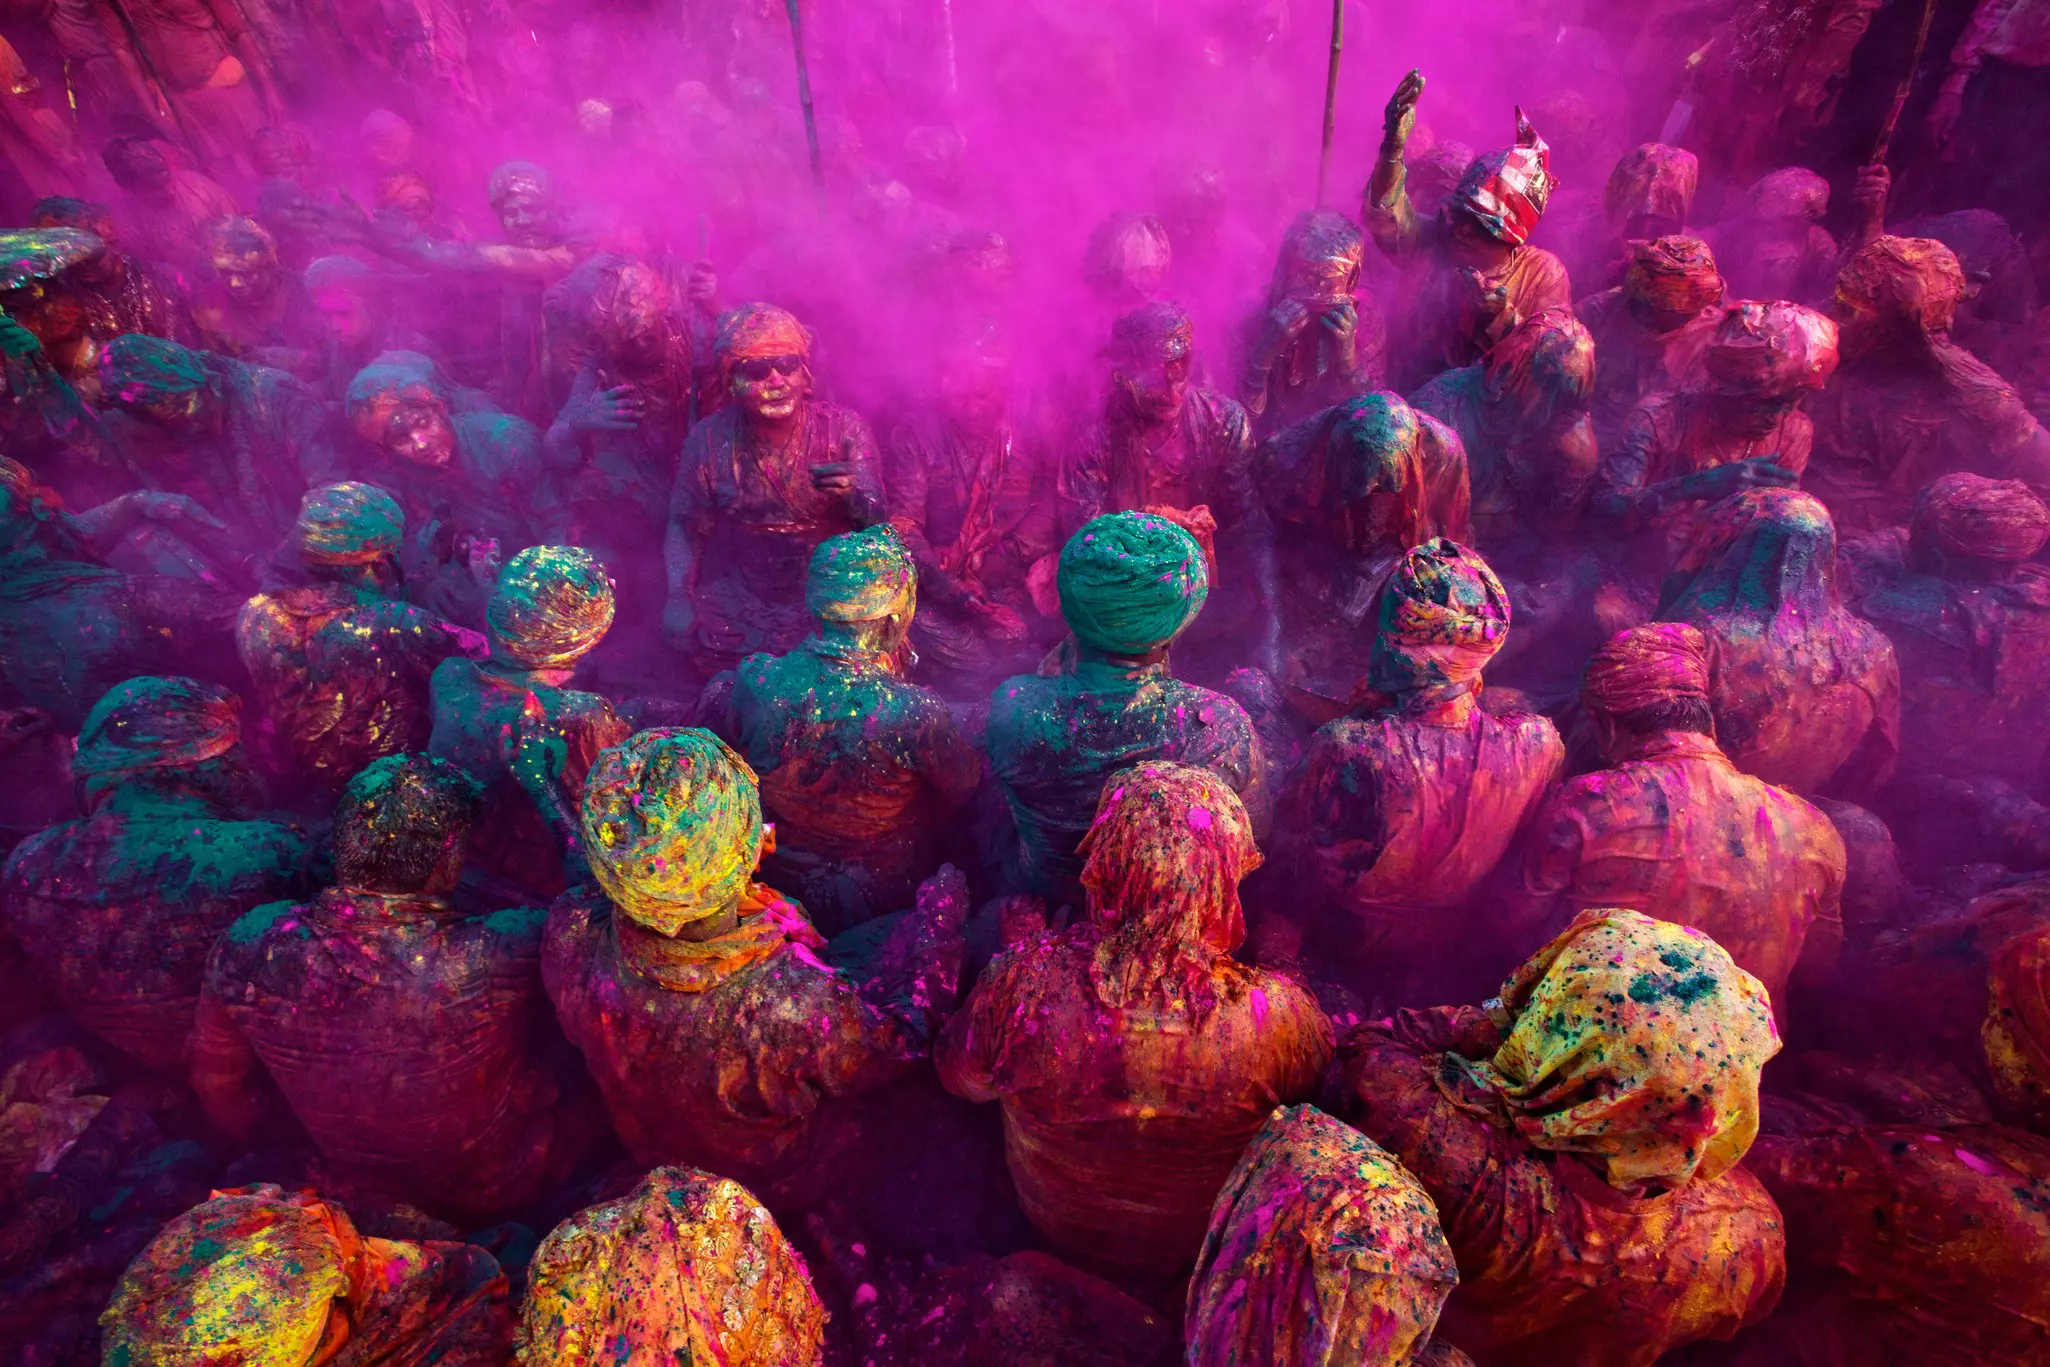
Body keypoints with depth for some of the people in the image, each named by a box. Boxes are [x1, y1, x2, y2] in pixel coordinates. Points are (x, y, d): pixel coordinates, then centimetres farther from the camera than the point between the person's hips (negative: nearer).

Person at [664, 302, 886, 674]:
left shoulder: (844, 429, -9)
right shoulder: (709, 439, -6)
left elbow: (876, 522, -13)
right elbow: (686, 527, 4)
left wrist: (853, 496, -36)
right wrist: (678, 597, -11)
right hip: (738, 598, 1)